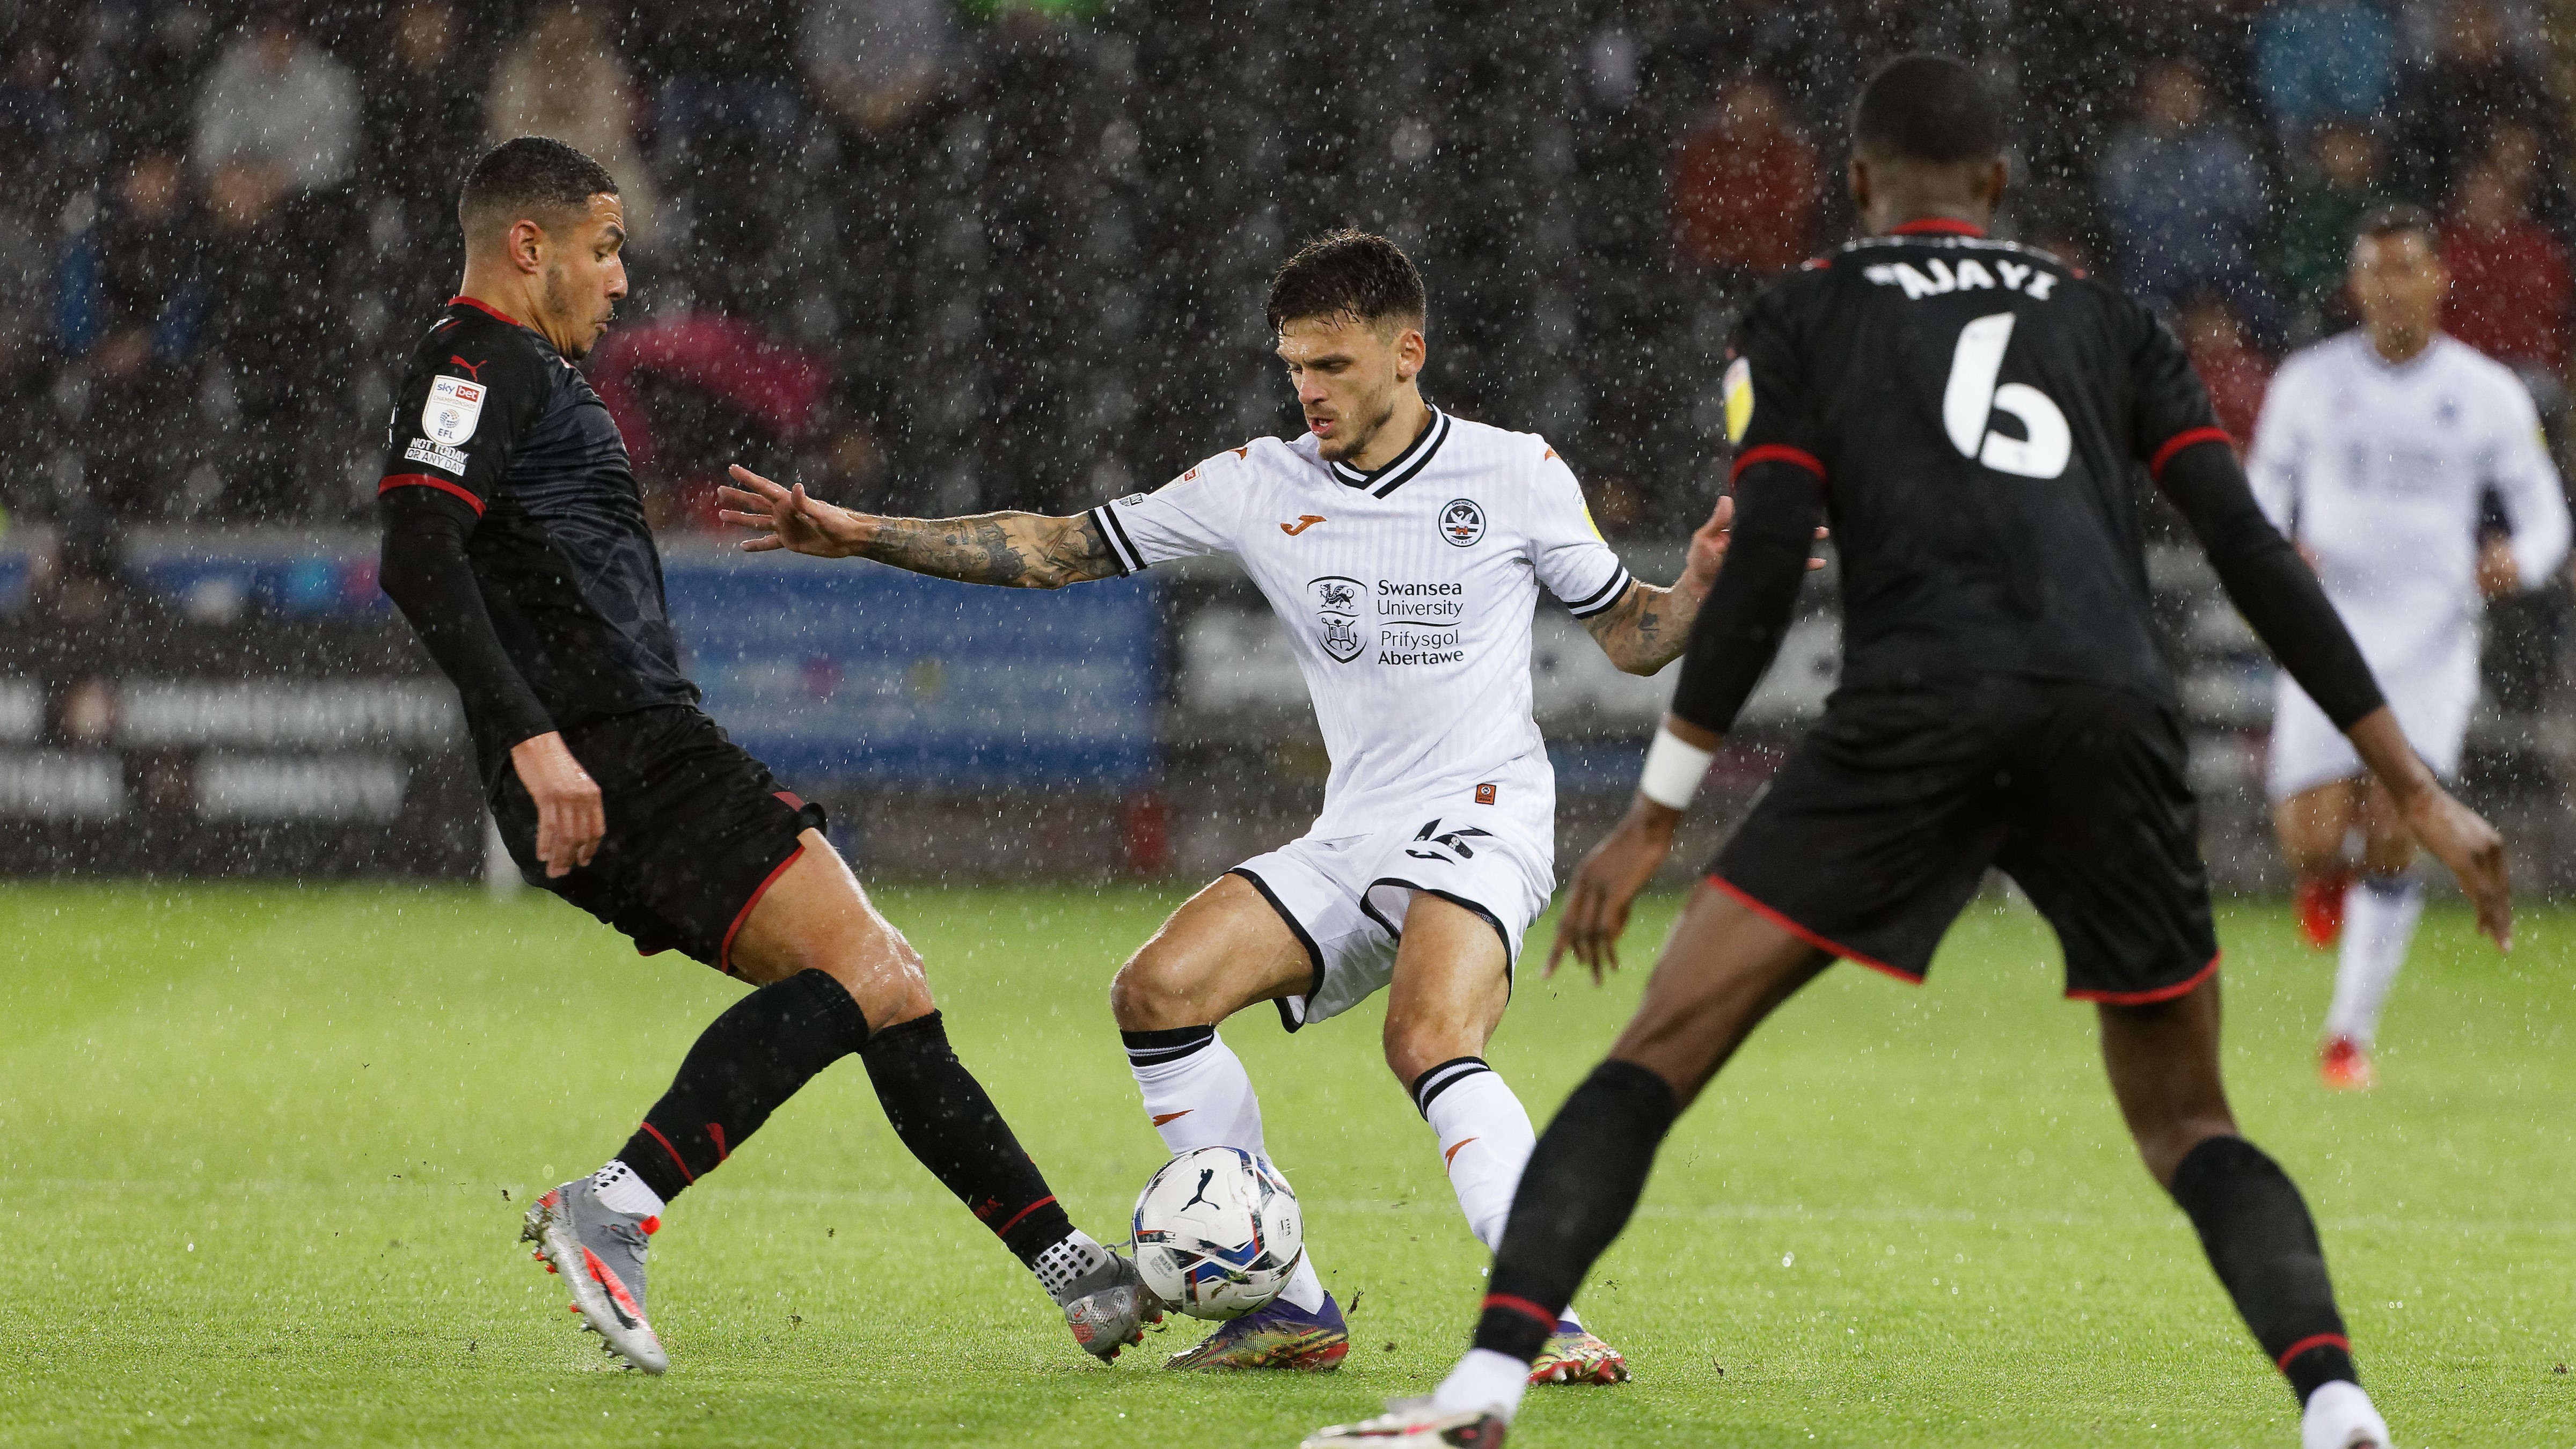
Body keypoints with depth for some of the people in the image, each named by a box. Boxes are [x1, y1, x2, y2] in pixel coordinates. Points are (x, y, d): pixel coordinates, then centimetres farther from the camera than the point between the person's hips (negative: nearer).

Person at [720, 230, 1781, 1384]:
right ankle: (1289, 1307, -5)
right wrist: (859, 536, 3)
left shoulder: (1515, 475, -1)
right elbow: (1062, 550, 9)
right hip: (1350, 839, 5)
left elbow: (1628, 635, 8)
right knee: (1159, 992, -12)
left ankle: (1554, 1320, -31)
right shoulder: (1261, 485, 7)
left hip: (1480, 820, -5)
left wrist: (1702, 586, -14)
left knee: (1428, 1044, -31)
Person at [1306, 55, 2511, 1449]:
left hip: (1917, 708, -3)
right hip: (2116, 718, 3)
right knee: (2187, 1126, 16)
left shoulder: (1803, 313, 19)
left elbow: (1760, 570, 6)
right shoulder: (2107, 320, 26)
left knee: (1657, 1054, 3)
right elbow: (2253, 551, 16)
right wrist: (2416, 791, 15)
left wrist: (1653, 820, 10)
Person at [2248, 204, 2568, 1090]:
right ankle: (2325, 882, 29)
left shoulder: (2488, 394, 3)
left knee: (2392, 840, -12)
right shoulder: (2310, 383, 5)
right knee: (2312, 841, -10)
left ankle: (2351, 1032, 1)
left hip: (2432, 642, -1)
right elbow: (2260, 496, 11)